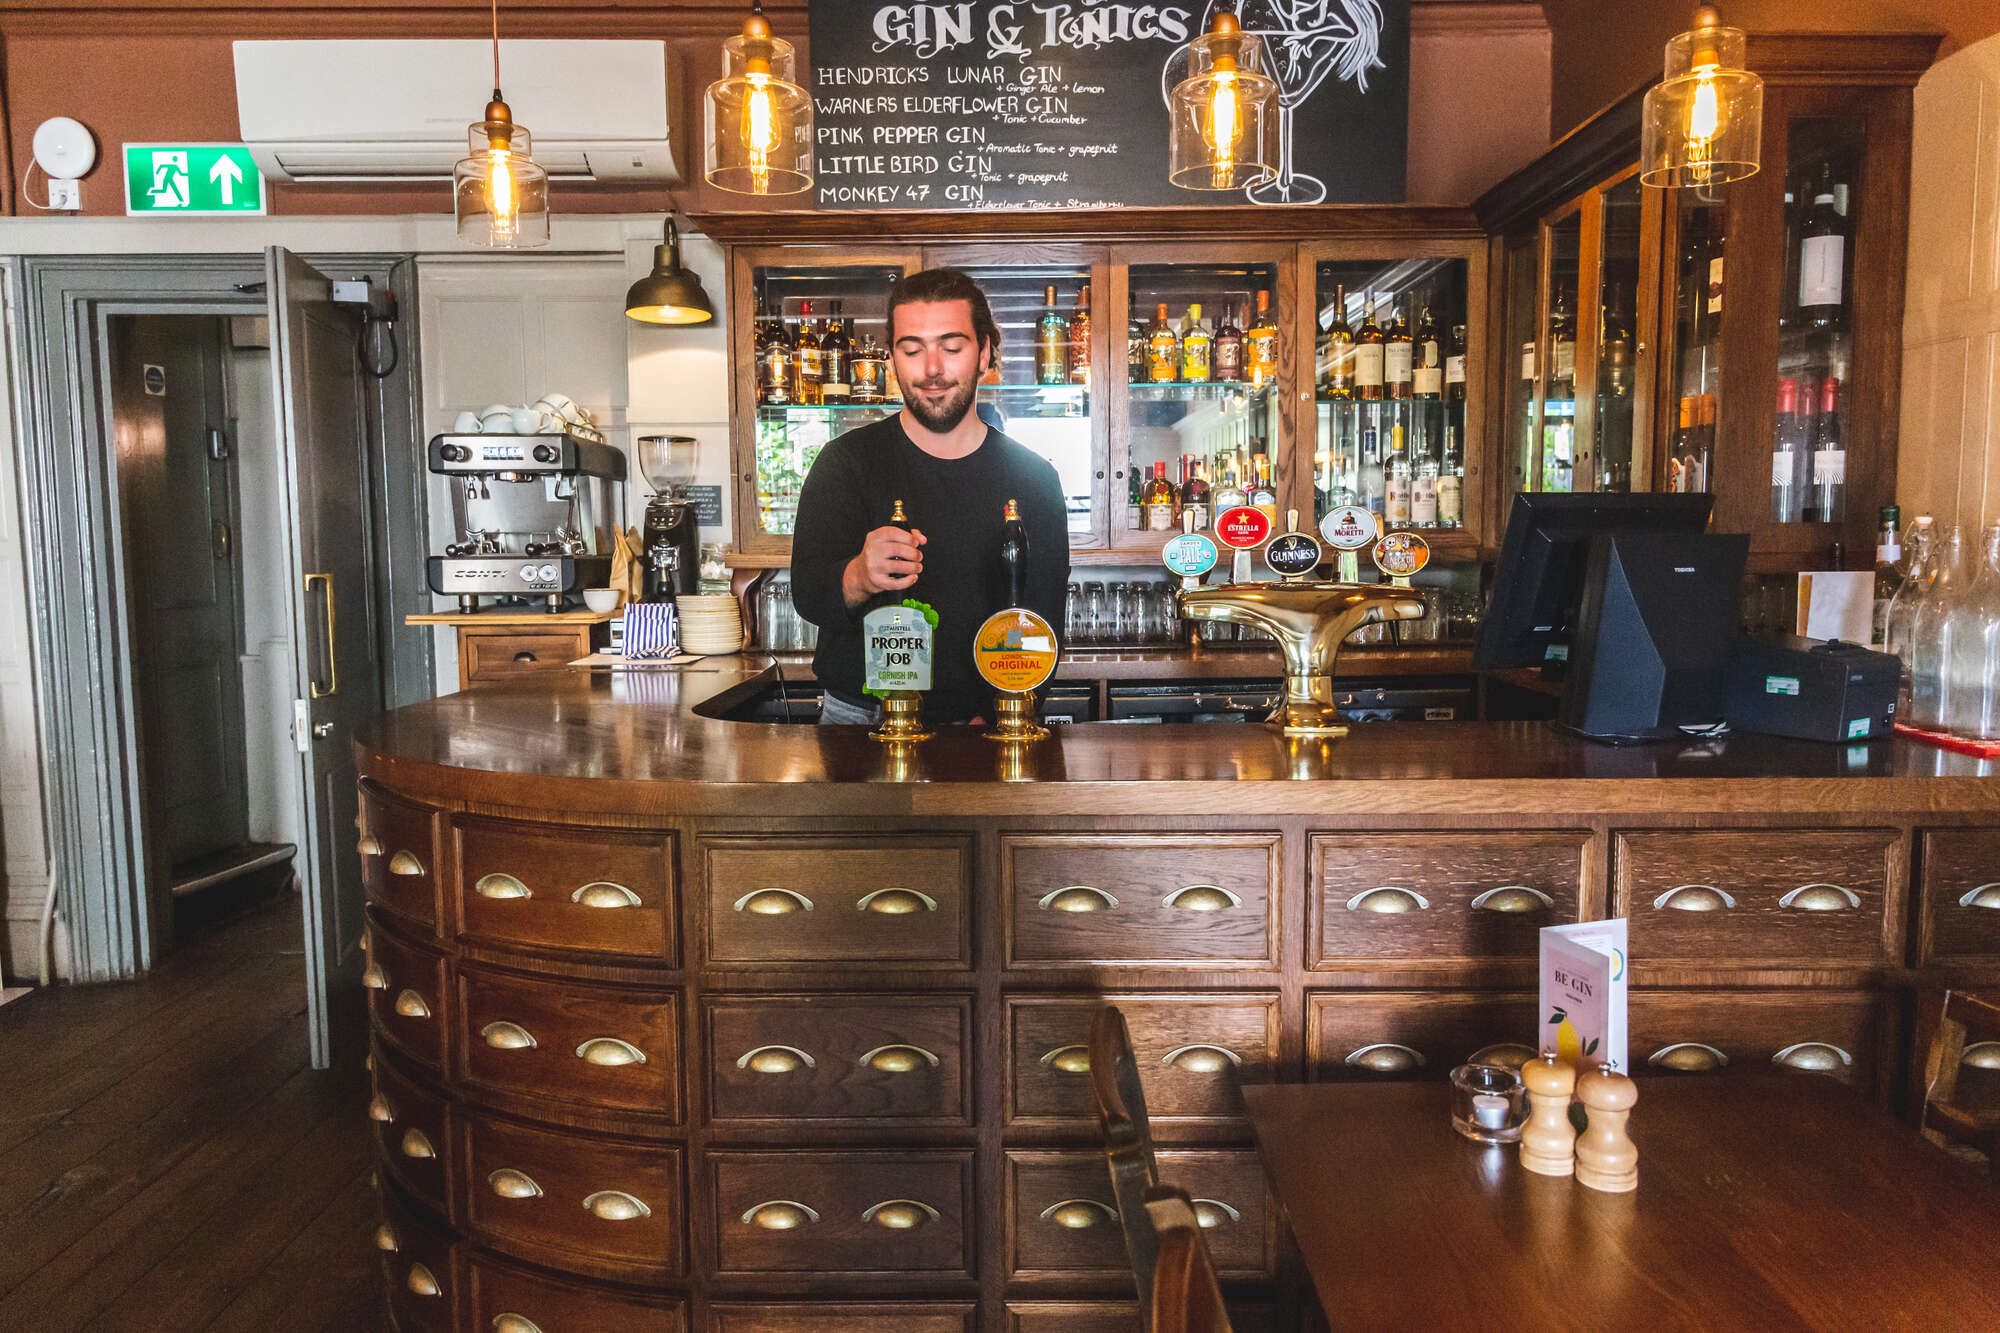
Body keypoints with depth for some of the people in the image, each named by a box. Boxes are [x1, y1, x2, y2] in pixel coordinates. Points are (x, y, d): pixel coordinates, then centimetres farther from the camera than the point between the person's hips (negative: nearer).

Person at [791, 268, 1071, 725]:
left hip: (977, 725, 2)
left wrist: (993, 719, -11)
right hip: (859, 717, -1)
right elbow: (807, 596, -9)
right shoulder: (846, 461, 3)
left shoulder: (1032, 478, 6)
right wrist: (860, 577, -32)